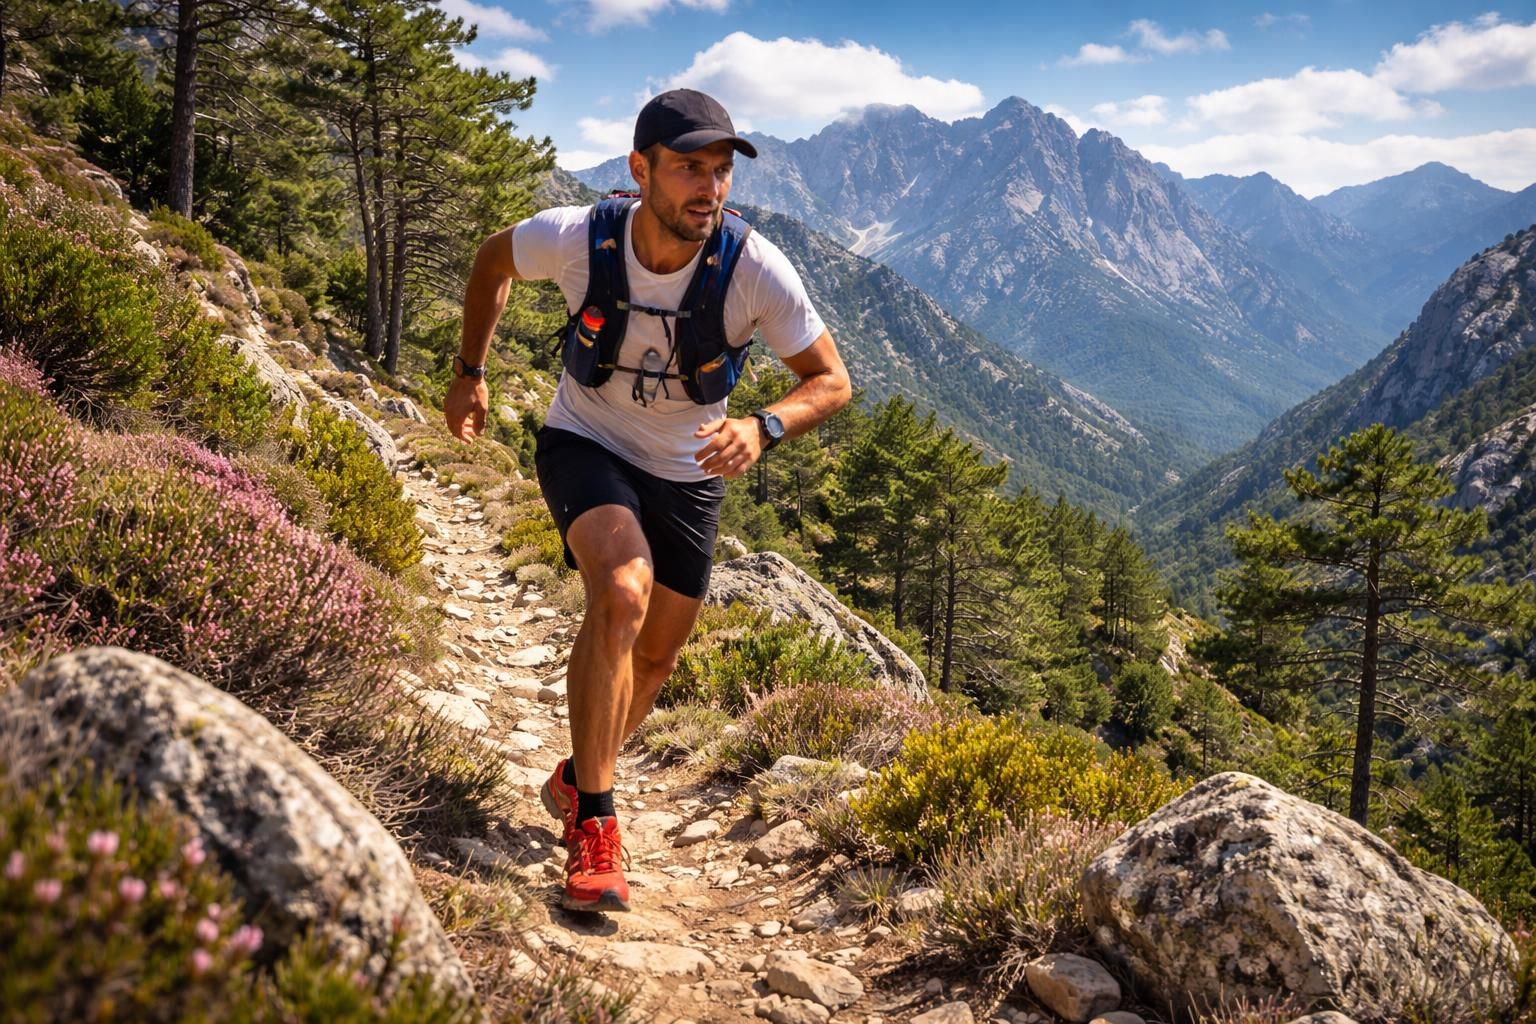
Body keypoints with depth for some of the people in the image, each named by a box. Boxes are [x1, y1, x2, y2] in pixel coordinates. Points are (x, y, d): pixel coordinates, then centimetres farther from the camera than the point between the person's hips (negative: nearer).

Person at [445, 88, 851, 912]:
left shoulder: (756, 270, -26)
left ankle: (575, 781, 42)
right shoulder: (574, 238, -25)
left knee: (657, 658, 13)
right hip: (584, 445, -2)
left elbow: (830, 380, -17)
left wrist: (763, 428, -36)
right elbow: (493, 261, -1)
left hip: (686, 474, 3)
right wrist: (469, 372, 0)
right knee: (623, 592, -32)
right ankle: (593, 820, -20)